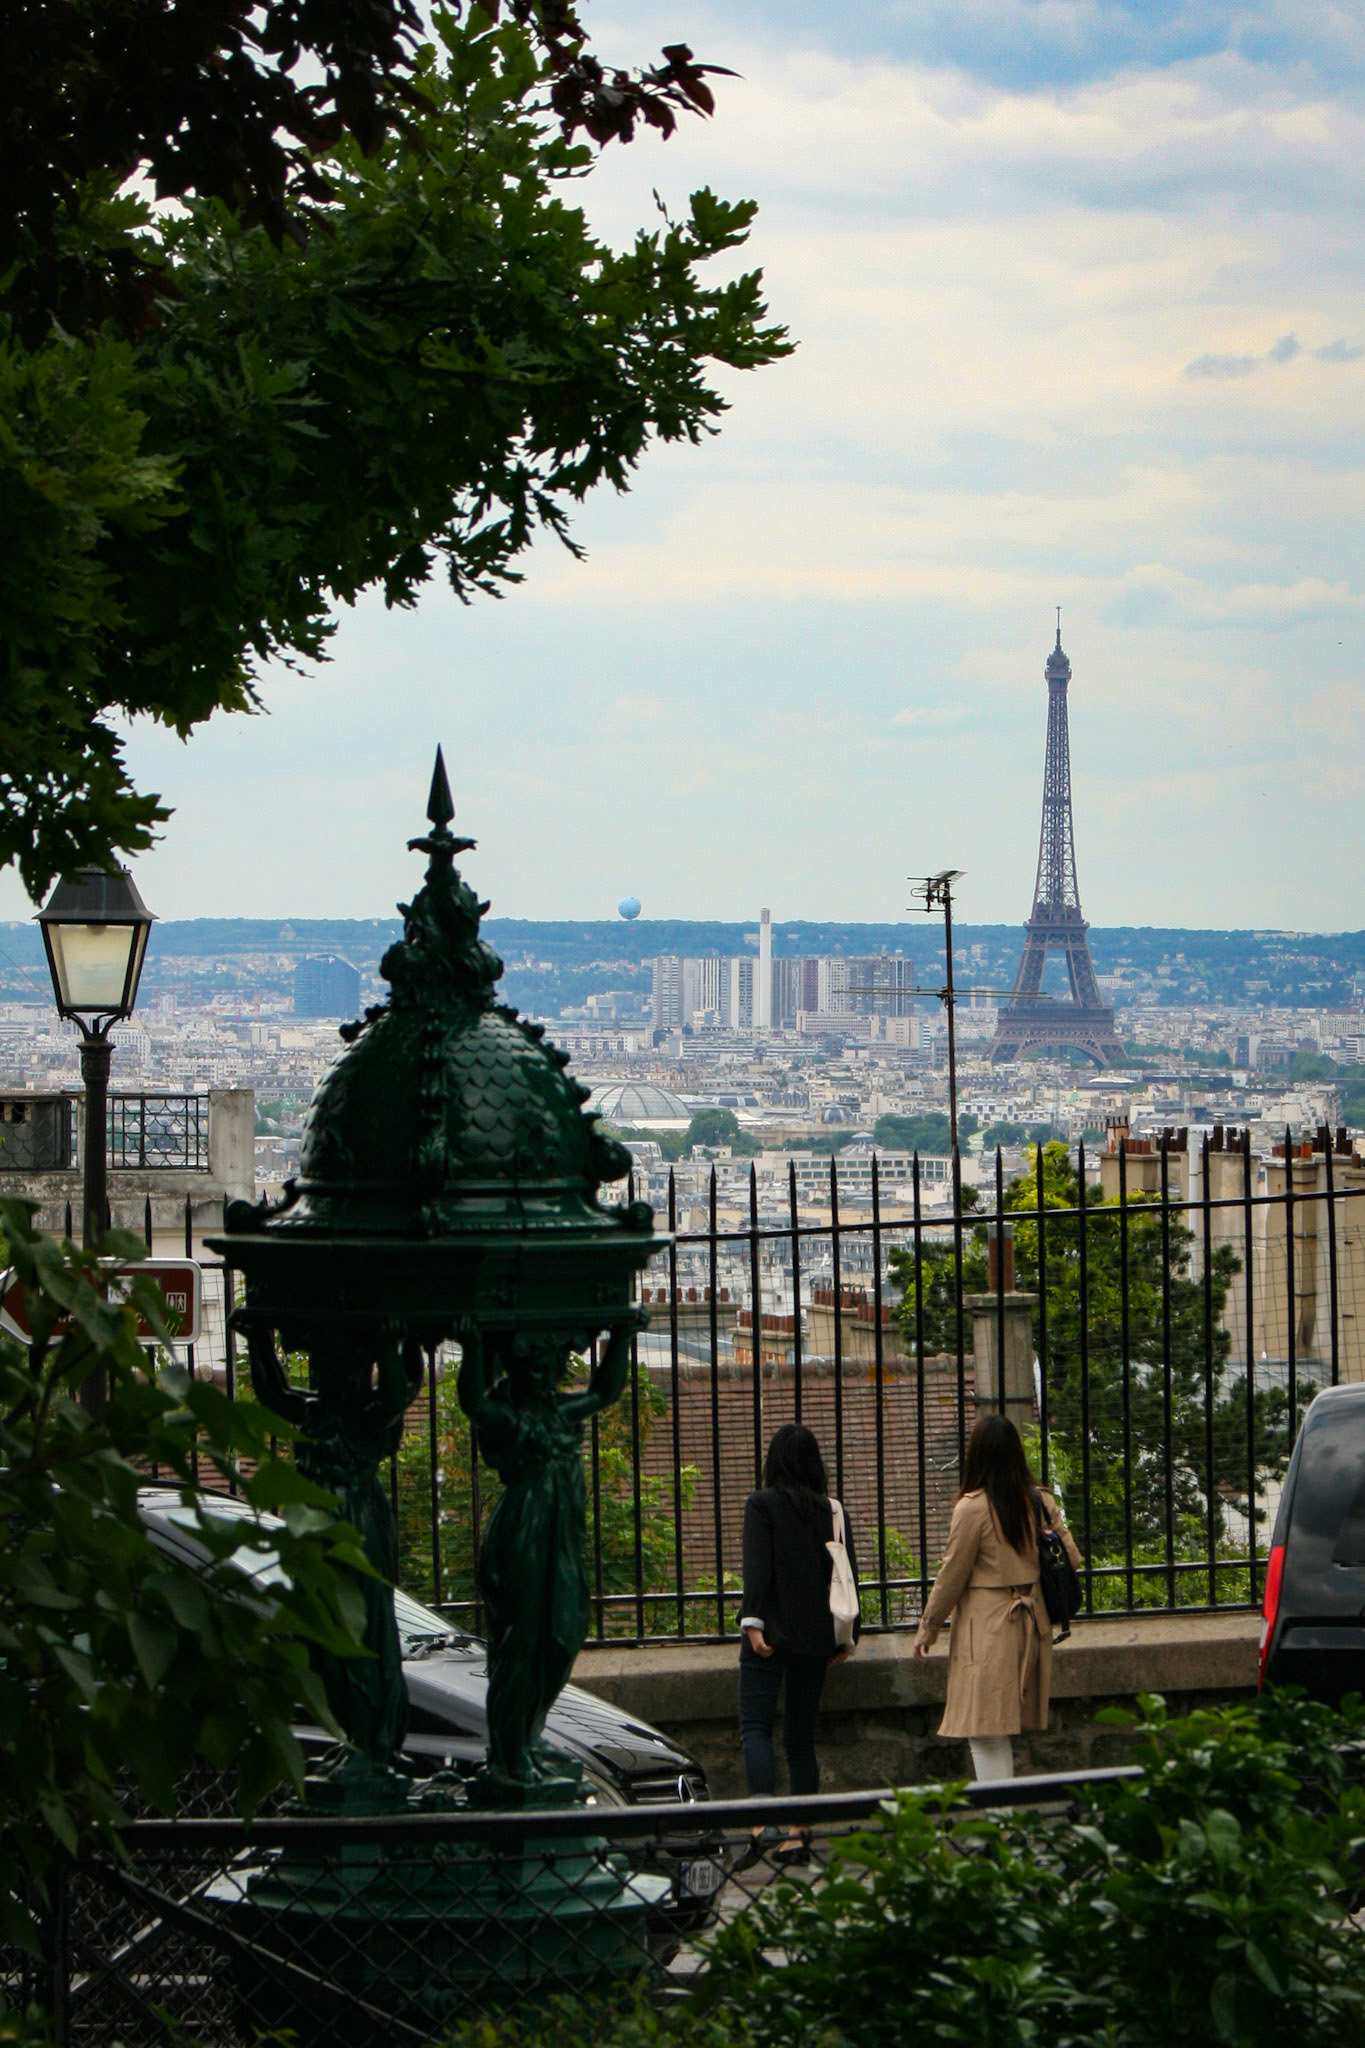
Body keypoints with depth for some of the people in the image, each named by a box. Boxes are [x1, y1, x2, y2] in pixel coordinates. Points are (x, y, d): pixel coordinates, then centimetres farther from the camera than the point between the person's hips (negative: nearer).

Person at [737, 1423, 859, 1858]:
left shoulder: (762, 1504, -2)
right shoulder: (831, 1510, 9)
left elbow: (757, 1566, -13)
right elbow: (847, 1573, 7)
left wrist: (752, 1621, -15)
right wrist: (845, 1637, 12)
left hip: (772, 1632, -4)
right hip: (816, 1637, 4)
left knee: (755, 1724, -7)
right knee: (801, 1735, 10)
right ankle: (799, 1829, 7)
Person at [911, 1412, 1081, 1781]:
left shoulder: (972, 1508, -12)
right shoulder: (1041, 1502, 4)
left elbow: (952, 1575, -6)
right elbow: (1071, 1559, 8)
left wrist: (928, 1628, 5)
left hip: (986, 1628, -6)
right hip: (1030, 1626, 6)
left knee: (985, 1735, -4)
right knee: (999, 1735, 15)